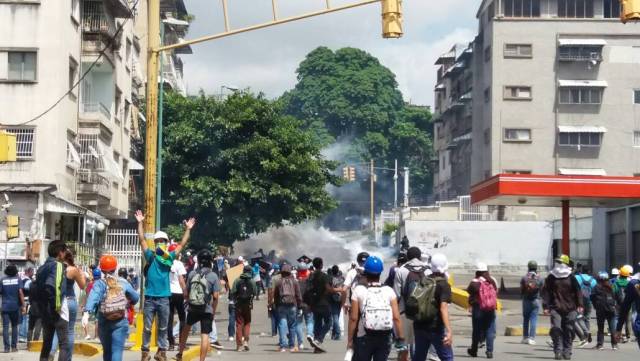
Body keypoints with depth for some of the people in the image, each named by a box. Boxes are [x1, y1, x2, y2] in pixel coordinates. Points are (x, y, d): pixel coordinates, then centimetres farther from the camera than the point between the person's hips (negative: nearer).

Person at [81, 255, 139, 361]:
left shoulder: (99, 283, -2)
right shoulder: (123, 282, 3)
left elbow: (93, 297, -21)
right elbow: (135, 297, 14)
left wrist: (86, 313, -34)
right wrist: (128, 302, 37)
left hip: (104, 322, 1)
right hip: (120, 321, -1)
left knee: (107, 350, 19)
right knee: (117, 350, -9)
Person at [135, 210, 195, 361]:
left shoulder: (170, 257, 6)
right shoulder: (150, 256, 3)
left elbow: (182, 244, 10)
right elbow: (142, 239, 0)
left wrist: (188, 229, 5)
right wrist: (140, 223, -5)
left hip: (164, 298, 1)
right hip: (150, 297, -1)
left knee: (163, 328, 9)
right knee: (147, 328, 3)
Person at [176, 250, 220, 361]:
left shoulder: (192, 274, 0)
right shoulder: (213, 276, -7)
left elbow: (186, 293, 4)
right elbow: (216, 296, -10)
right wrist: (214, 311, 2)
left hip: (192, 309, 3)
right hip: (207, 310, -3)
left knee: (186, 328, 26)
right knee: (205, 335, -2)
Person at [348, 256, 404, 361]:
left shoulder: (359, 290, -9)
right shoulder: (389, 291, -3)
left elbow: (353, 318, -10)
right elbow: (396, 318, -8)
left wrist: (350, 340, -3)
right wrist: (400, 338, 0)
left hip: (364, 338, -2)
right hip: (384, 338, 2)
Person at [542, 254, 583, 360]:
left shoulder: (571, 278, 7)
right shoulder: (551, 278, 8)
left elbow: (578, 291, 8)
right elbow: (546, 292, 6)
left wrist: (579, 305, -1)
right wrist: (546, 306, -2)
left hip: (570, 309, 0)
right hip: (556, 308, 0)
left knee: (569, 331, 2)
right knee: (556, 329, -12)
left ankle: (567, 352, 11)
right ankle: (558, 351, -5)